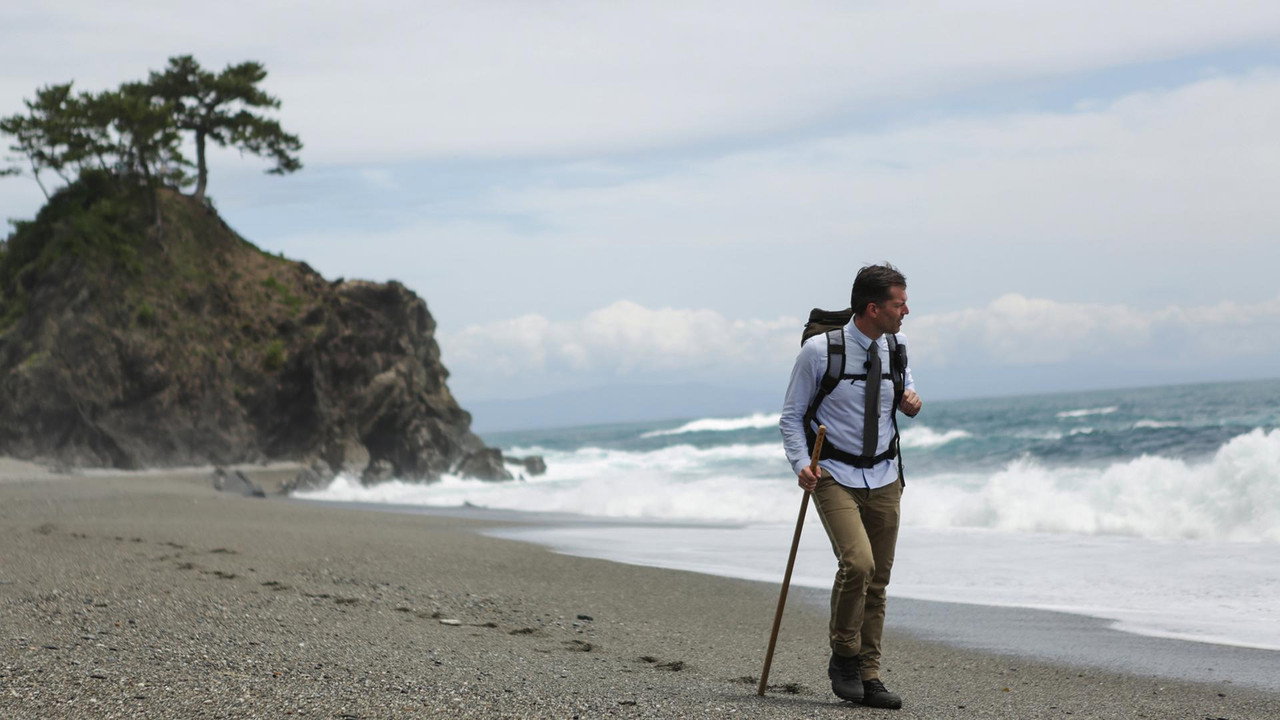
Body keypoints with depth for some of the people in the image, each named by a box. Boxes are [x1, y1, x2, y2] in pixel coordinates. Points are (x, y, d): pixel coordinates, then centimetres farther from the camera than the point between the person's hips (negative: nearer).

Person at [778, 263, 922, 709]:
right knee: (857, 562, -24)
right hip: (835, 476, -5)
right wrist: (801, 464, -18)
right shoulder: (819, 351, -12)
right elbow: (791, 416, -3)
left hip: (884, 478, 5)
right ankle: (844, 657, -4)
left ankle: (868, 677, 15)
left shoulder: (895, 347, 3)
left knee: (878, 582, 6)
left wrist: (912, 402, -1)